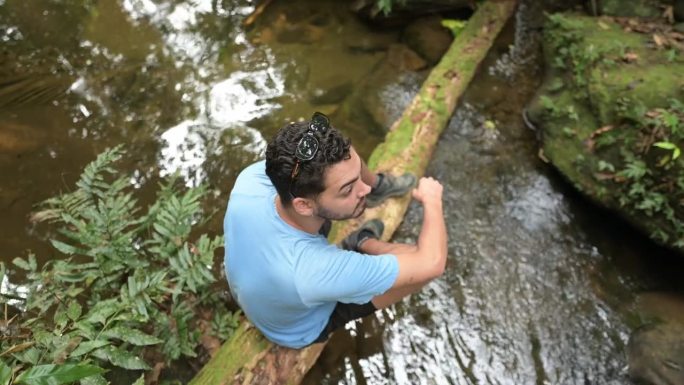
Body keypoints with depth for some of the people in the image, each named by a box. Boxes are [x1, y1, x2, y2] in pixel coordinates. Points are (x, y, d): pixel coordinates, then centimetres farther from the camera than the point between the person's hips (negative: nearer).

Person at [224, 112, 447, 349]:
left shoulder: (250, 181, -33)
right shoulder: (319, 271, -47)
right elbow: (431, 263, -32)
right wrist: (432, 199, -15)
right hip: (301, 330, -4)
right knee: (428, 264, -11)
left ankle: (378, 187, 27)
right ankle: (361, 242, 19)